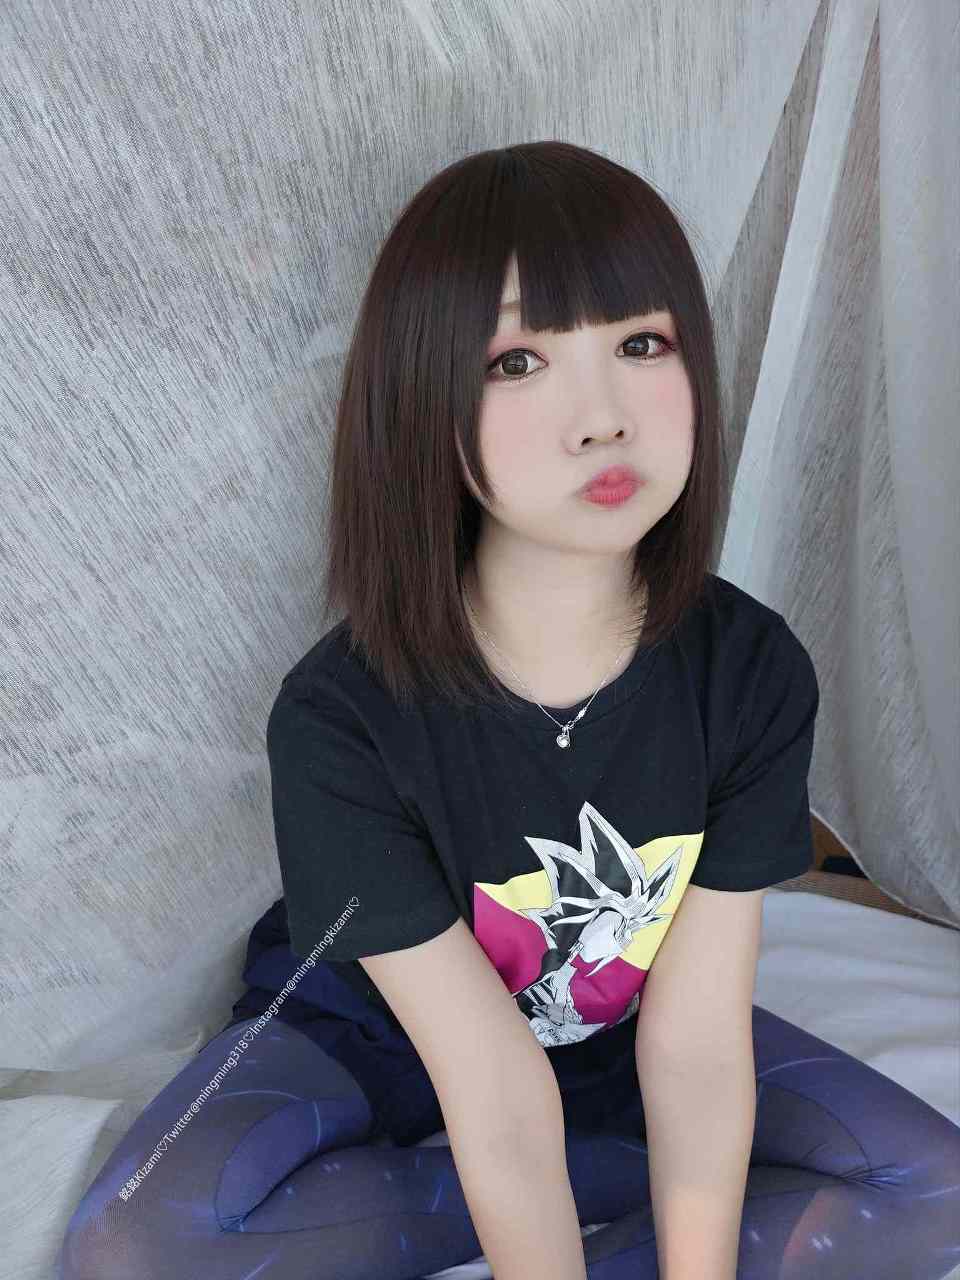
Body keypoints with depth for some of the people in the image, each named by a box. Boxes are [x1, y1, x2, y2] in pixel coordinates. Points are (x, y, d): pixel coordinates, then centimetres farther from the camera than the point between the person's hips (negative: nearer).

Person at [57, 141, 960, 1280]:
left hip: (612, 1032, 3)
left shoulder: (752, 670, -21)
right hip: (366, 1028, -2)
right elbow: (498, 1100, -26)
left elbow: (695, 1044, -19)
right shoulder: (338, 719, -31)